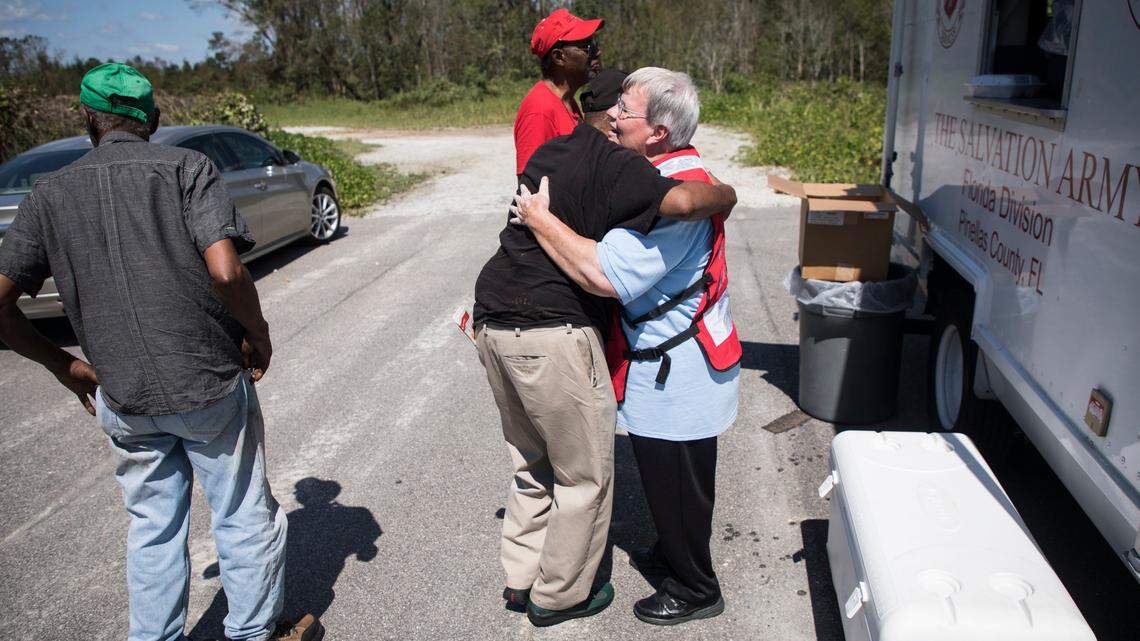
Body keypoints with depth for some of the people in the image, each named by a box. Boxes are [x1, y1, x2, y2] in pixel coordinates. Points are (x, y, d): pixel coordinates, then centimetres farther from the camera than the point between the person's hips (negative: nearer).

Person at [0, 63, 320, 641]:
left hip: (122, 396, 4)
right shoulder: (186, 168, -7)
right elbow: (225, 270, -22)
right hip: (211, 382, -3)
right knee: (243, 517, 14)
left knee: (152, 527, 20)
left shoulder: (50, 192, 4)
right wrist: (259, 334, -5)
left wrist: (63, 365, 12)